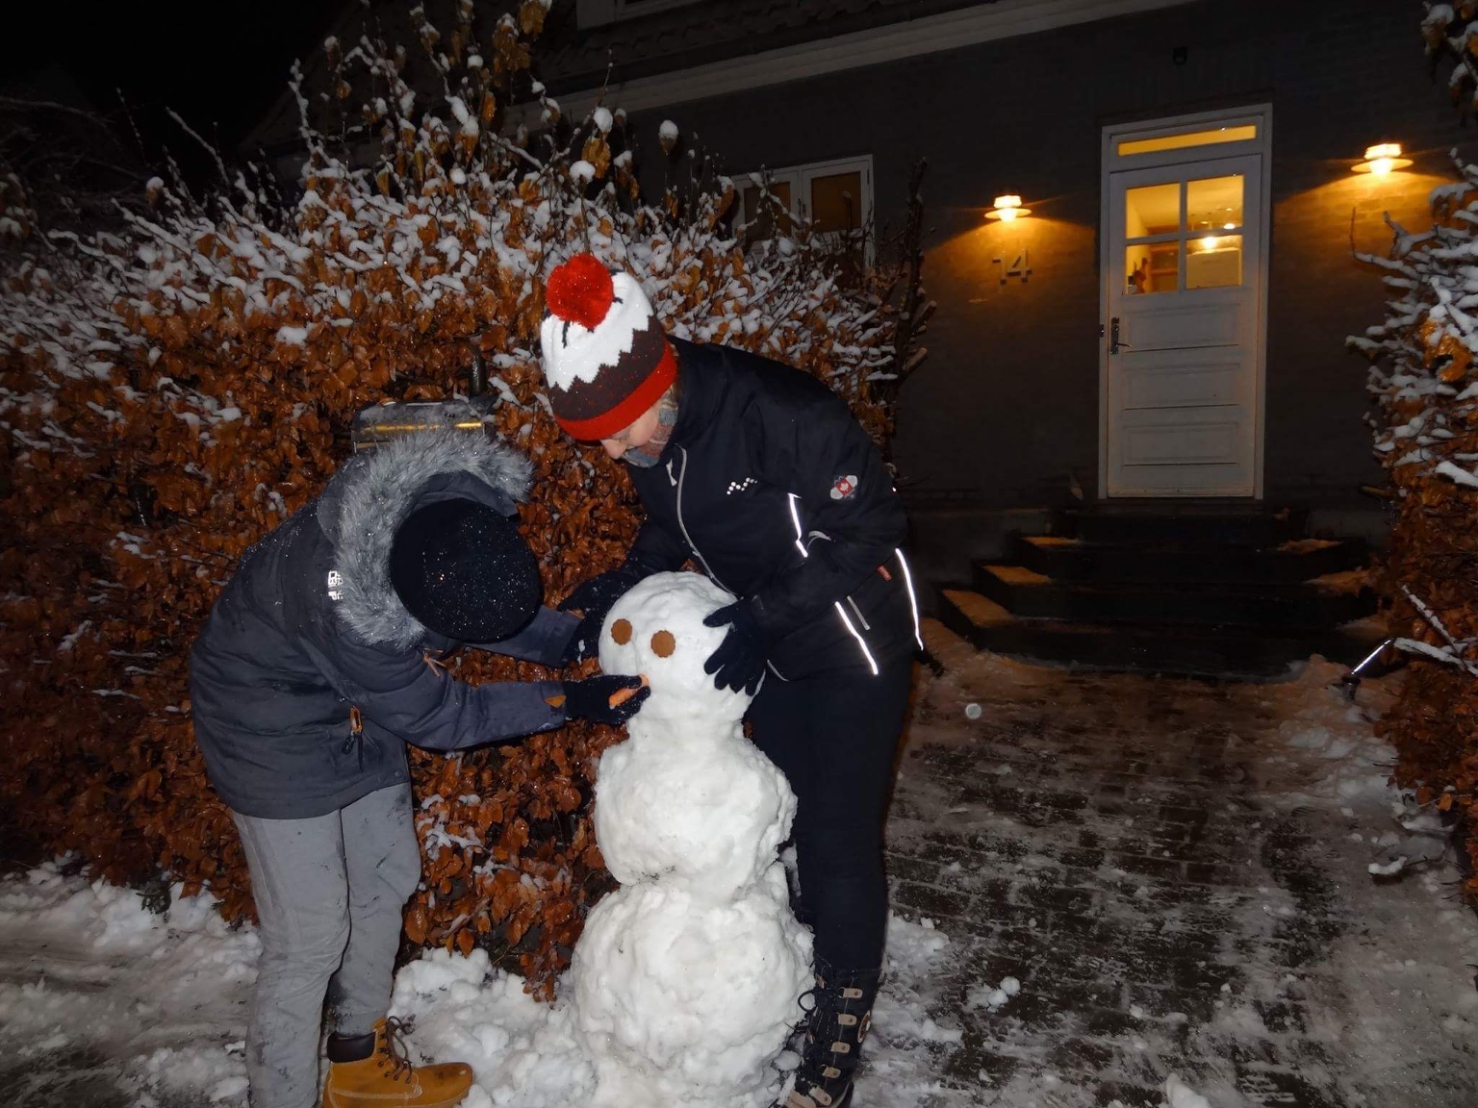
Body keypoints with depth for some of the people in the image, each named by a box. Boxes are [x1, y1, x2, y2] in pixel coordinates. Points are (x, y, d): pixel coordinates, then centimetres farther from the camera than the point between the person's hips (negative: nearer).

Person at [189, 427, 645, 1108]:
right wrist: (570, 701, -24)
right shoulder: (354, 618, -40)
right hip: (275, 726, -7)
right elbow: (440, 718, -23)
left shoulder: (465, 500, -24)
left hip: (355, 707, 8)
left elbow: (505, 607, -2)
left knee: (388, 879, 17)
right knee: (311, 934, -4)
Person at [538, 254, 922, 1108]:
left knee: (841, 834, 0)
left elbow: (873, 528, -25)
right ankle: (808, 972, 38)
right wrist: (616, 592, -9)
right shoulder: (651, 435, -9)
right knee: (786, 819, 17)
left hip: (854, 641, -7)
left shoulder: (780, 412, -33)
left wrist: (764, 615, -31)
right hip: (769, 649, 7)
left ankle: (842, 1026, 20)